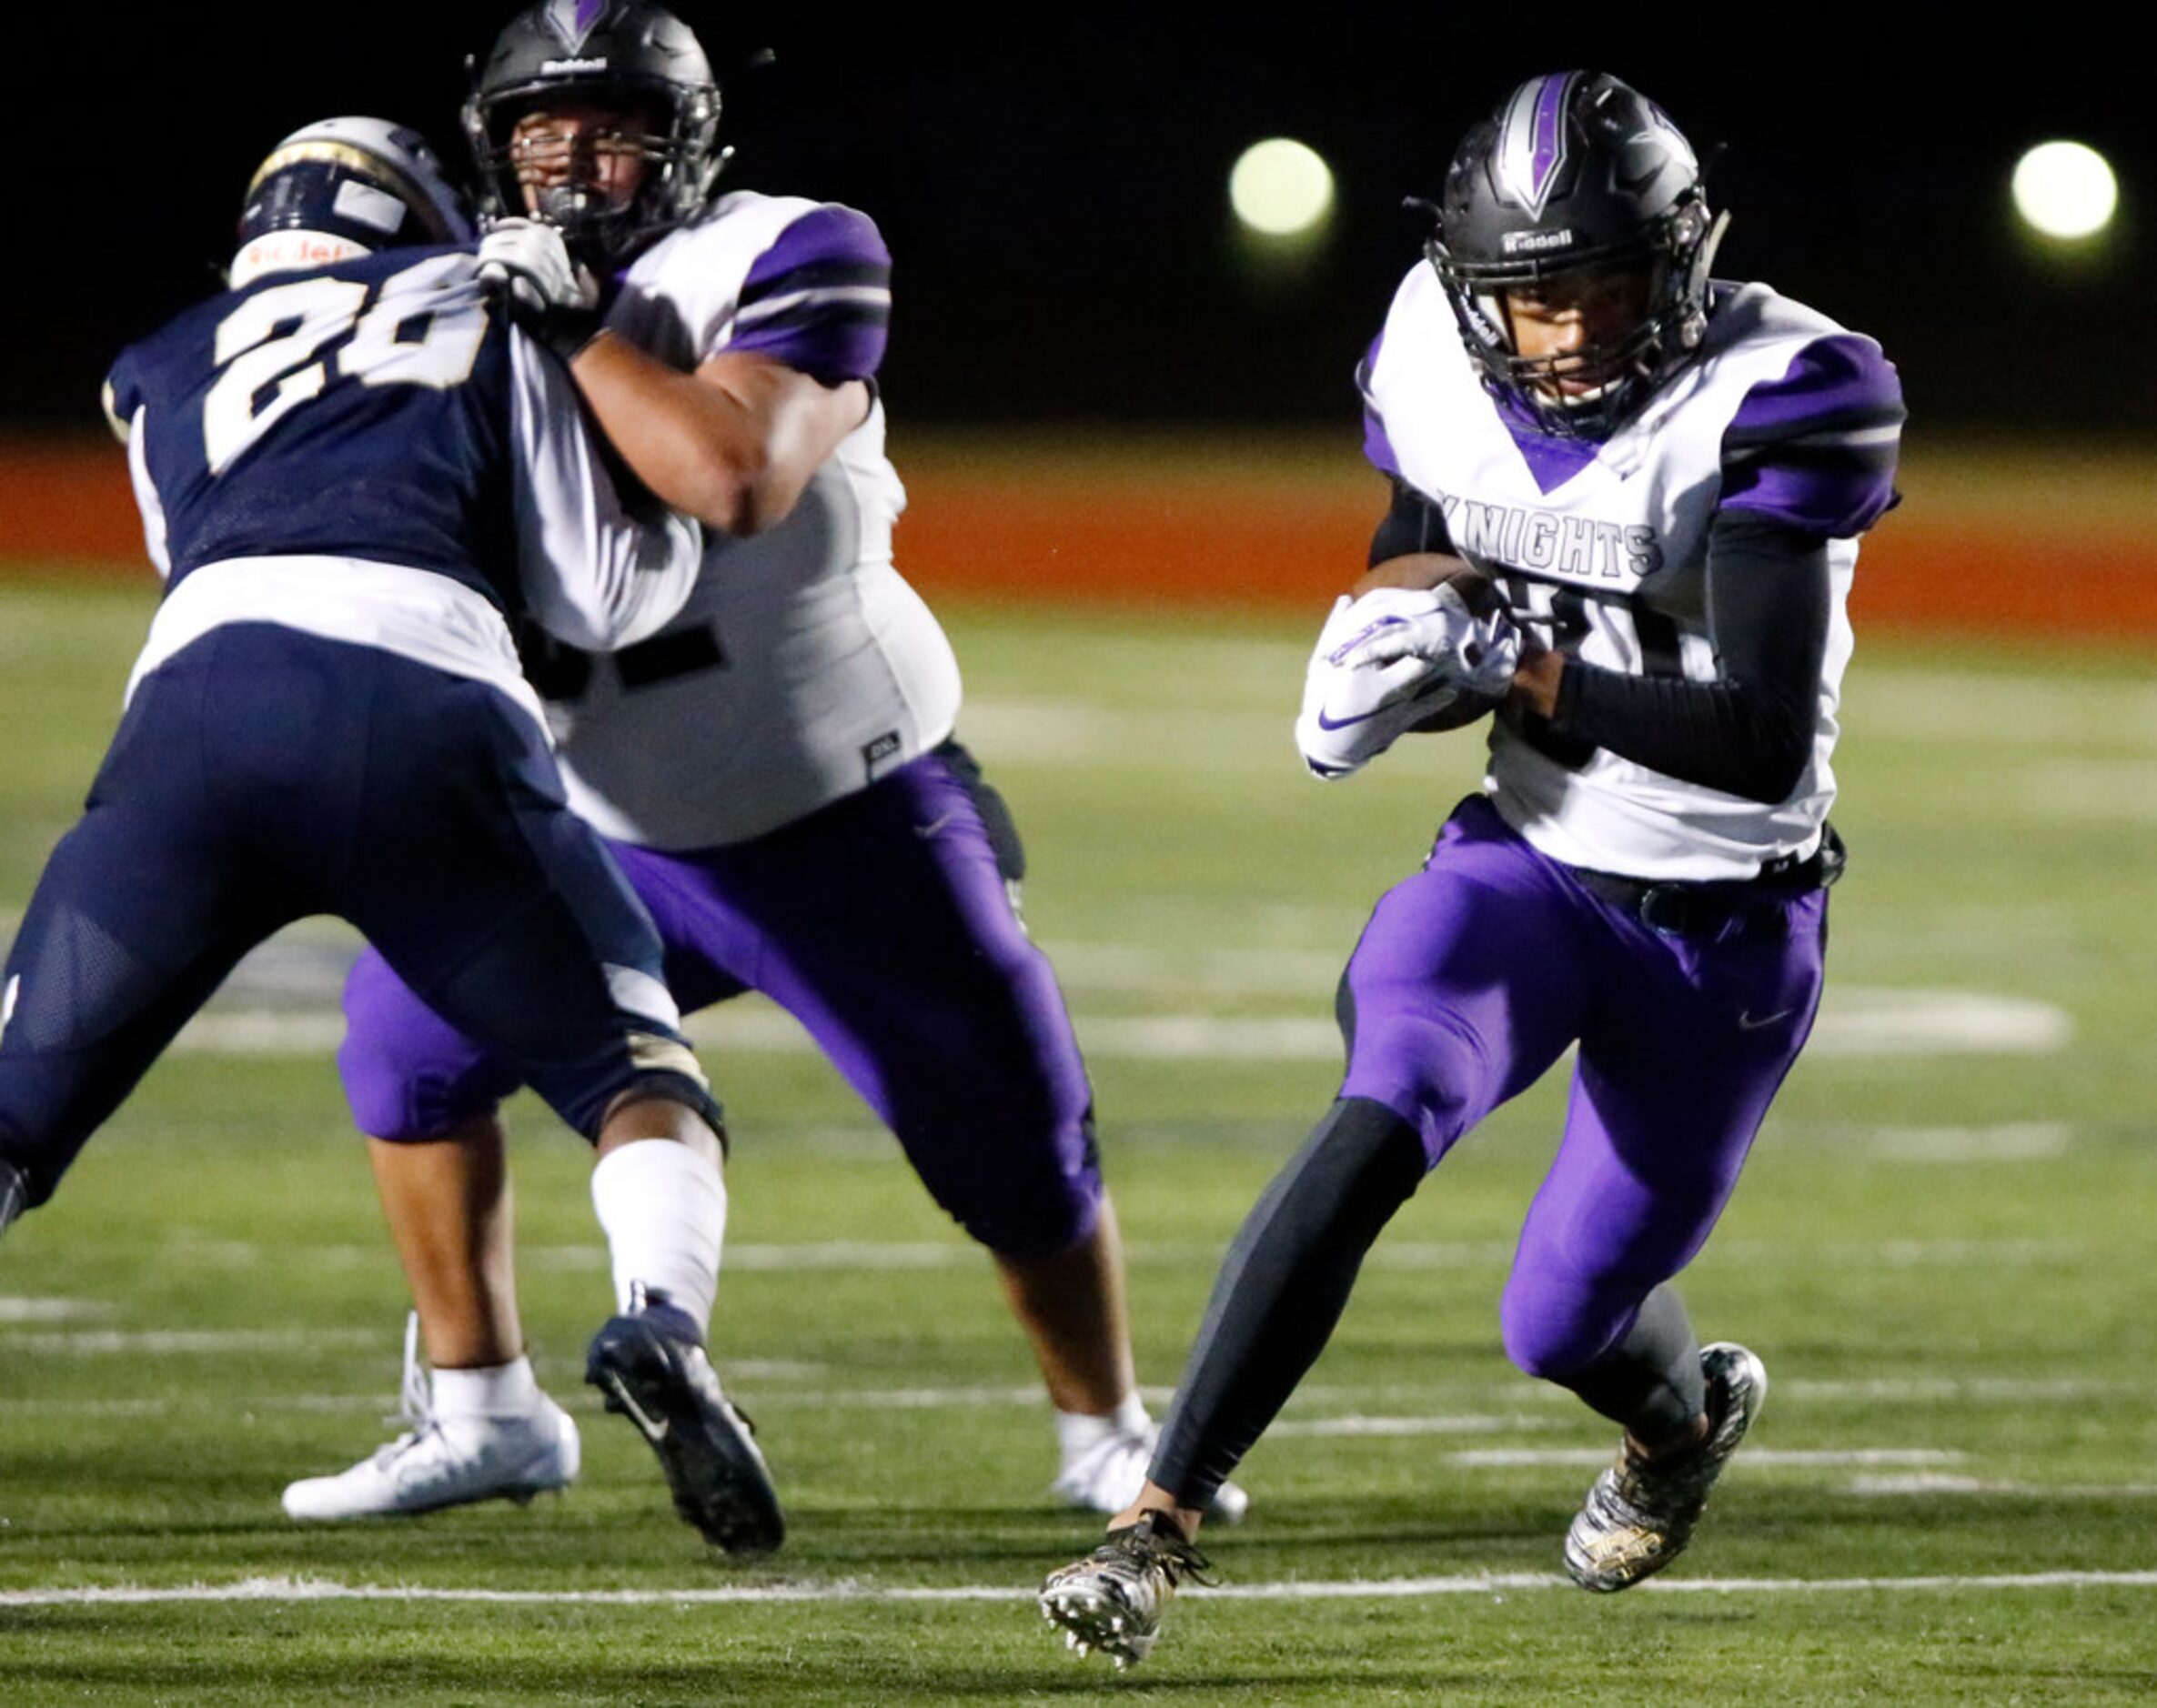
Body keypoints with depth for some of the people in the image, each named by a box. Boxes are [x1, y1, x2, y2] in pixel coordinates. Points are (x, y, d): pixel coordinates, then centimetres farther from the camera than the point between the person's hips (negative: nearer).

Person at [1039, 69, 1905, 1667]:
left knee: (1566, 1323, 5)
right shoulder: (1447, 370, -6)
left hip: (1725, 931, -2)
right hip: (1527, 863, 2)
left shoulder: (1774, 402, -22)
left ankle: (1685, 1412, 44)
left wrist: (1513, 667, -30)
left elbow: (1763, 743, -27)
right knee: (1382, 1122, -27)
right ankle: (1163, 1513, -26)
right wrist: (1384, 662, -14)